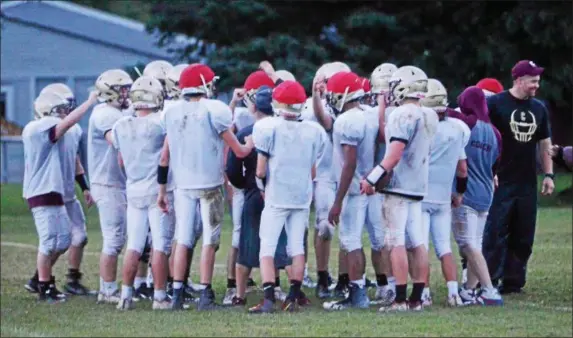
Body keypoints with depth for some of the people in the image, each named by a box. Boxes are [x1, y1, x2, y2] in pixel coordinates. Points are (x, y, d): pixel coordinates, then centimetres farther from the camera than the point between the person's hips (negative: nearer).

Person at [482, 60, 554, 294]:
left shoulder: (538, 109, 12)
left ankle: (513, 282, 14)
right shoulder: (495, 104, -7)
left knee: (523, 238, 7)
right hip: (501, 183, -6)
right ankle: (489, 282, -3)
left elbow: (545, 144, 19)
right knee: (496, 235, -7)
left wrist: (548, 174, 12)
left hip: (527, 184, 6)